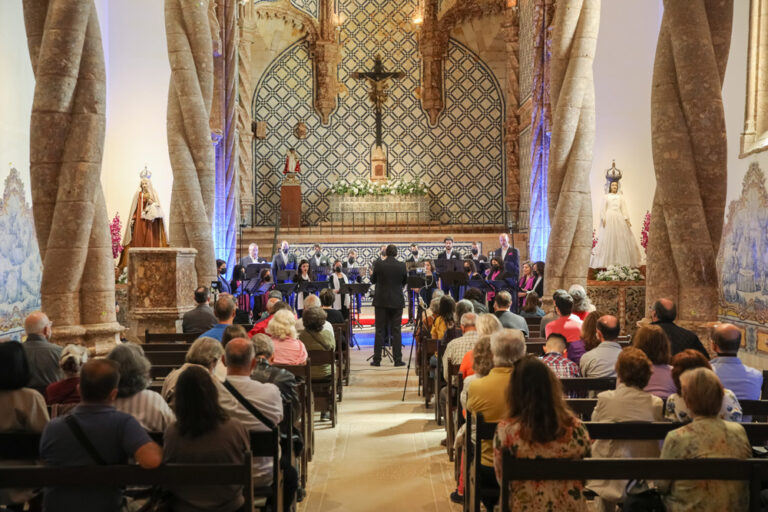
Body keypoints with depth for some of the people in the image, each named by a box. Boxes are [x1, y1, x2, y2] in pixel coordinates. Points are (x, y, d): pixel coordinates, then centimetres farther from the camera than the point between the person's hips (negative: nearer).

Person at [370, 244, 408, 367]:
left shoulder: (378, 265, -7)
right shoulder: (402, 265, -4)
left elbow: (373, 280, 6)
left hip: (381, 301, 0)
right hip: (397, 302, 0)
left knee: (380, 331, 5)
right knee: (396, 331, 5)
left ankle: (377, 359, 6)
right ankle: (398, 360, 5)